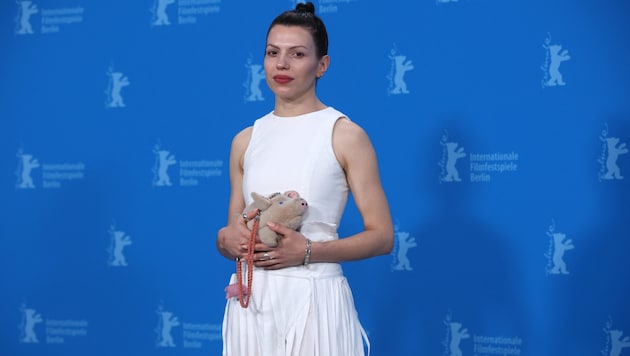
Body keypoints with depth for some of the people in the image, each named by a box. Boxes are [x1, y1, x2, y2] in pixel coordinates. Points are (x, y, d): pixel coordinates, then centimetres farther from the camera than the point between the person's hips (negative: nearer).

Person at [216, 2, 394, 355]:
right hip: (250, 302, 4)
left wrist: (308, 251, -17)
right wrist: (226, 239, -7)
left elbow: (382, 236, -6)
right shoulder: (245, 141, 9)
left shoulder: (346, 135, -5)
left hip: (314, 300, -4)